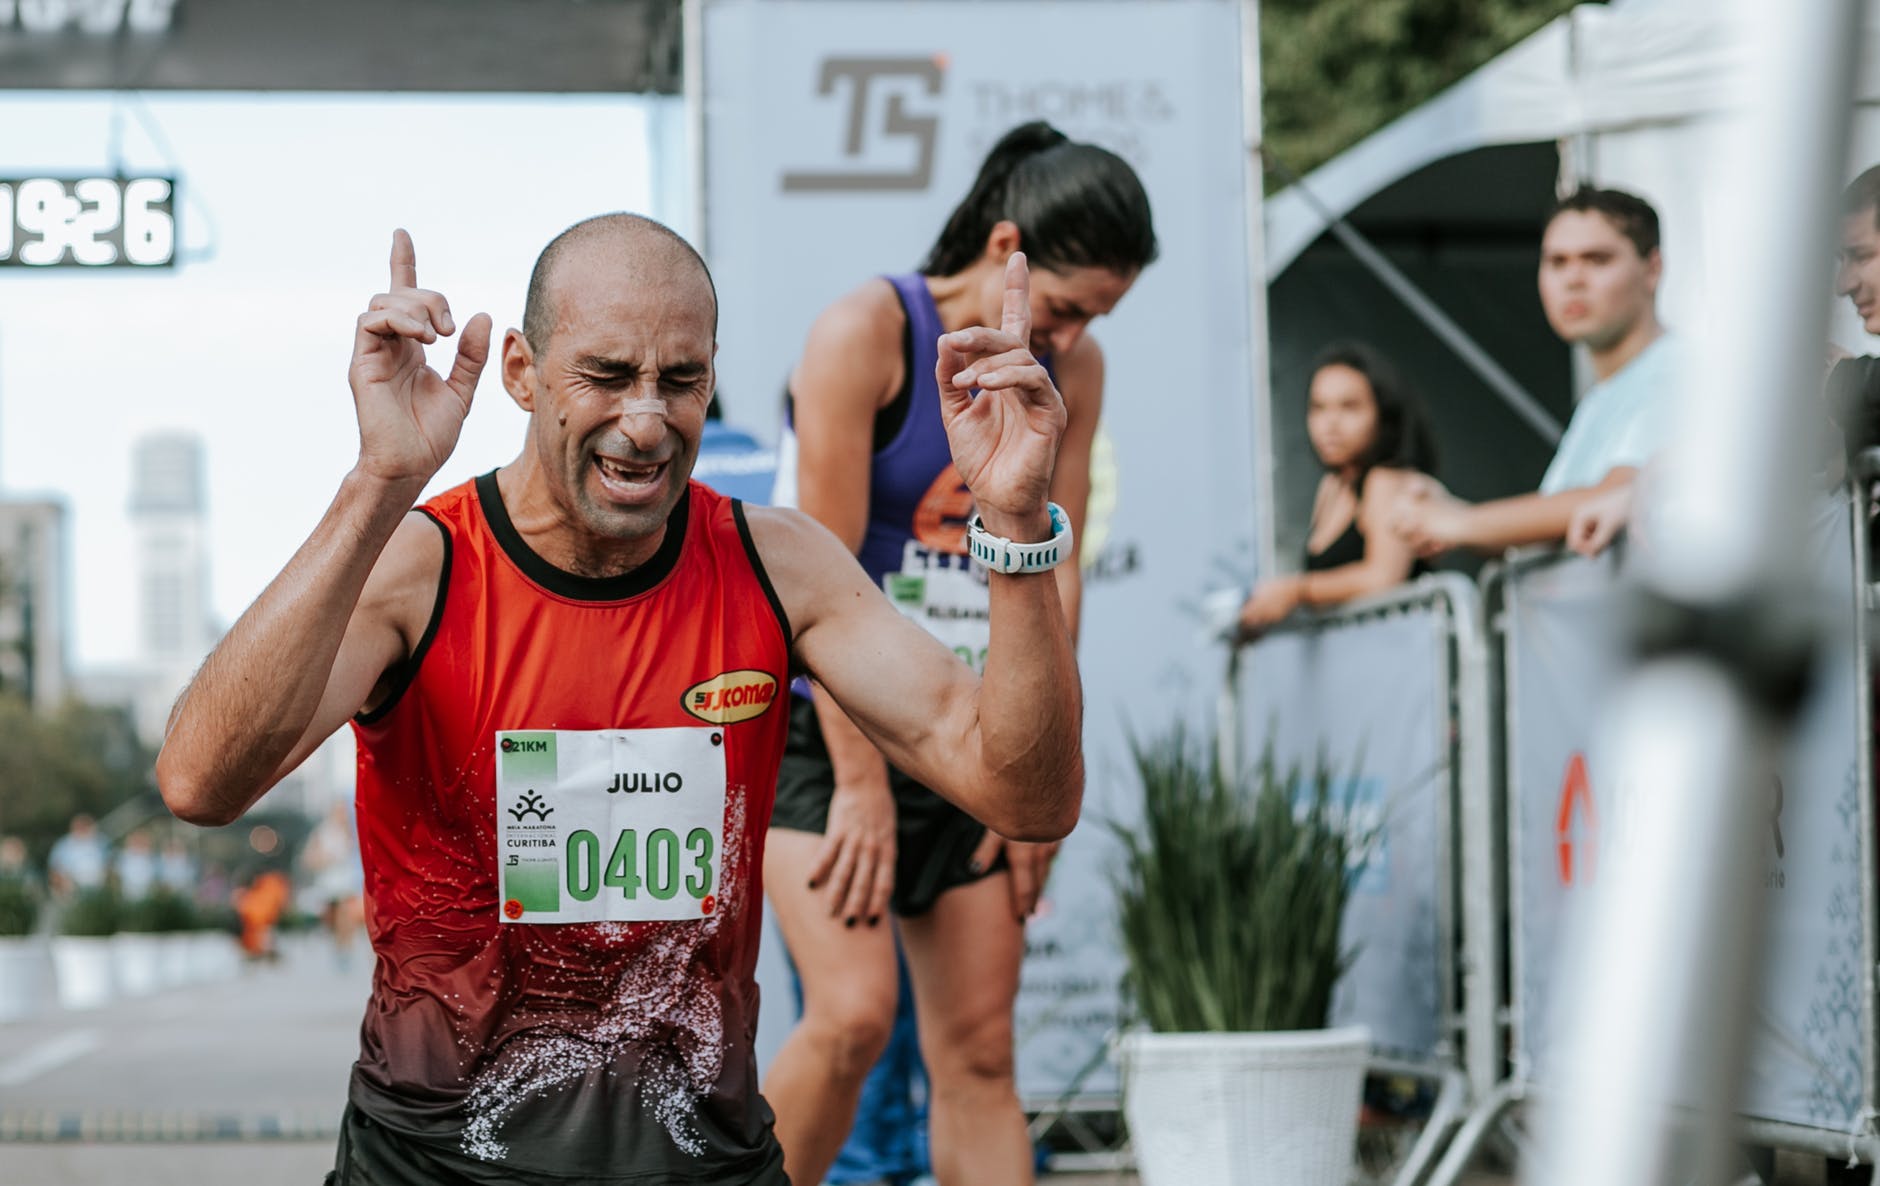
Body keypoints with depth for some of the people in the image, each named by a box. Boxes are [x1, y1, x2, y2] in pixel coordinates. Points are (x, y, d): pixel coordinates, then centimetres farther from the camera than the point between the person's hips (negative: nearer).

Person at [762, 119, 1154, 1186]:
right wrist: (860, 783, -19)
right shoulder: (865, 334, -14)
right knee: (854, 1016, -20)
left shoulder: (1073, 370, 4)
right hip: (822, 727, -6)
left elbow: (1051, 576, 7)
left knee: (980, 1050, 4)